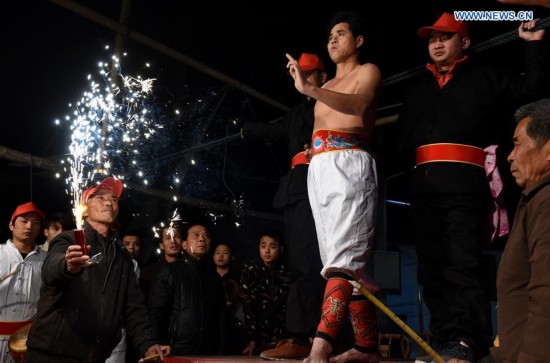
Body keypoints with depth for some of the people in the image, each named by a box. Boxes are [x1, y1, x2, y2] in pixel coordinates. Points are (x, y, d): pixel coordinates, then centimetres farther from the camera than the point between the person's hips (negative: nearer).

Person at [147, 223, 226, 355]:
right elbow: (155, 313, -6)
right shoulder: (170, 271, -1)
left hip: (209, 353, 4)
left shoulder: (214, 277, 14)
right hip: (177, 352, -4)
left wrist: (220, 349, 9)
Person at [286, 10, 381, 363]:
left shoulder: (368, 71, 7)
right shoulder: (326, 87, 29)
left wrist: (309, 89, -28)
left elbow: (358, 104, -16)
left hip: (349, 165, -7)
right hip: (319, 170, 8)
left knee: (343, 255, -19)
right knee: (350, 260, 2)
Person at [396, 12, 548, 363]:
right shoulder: (416, 90, 27)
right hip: (424, 185, 6)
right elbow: (405, 140, 26)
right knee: (432, 266, 3)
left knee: (462, 262, -14)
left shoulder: (485, 76, 14)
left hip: (464, 181, -5)